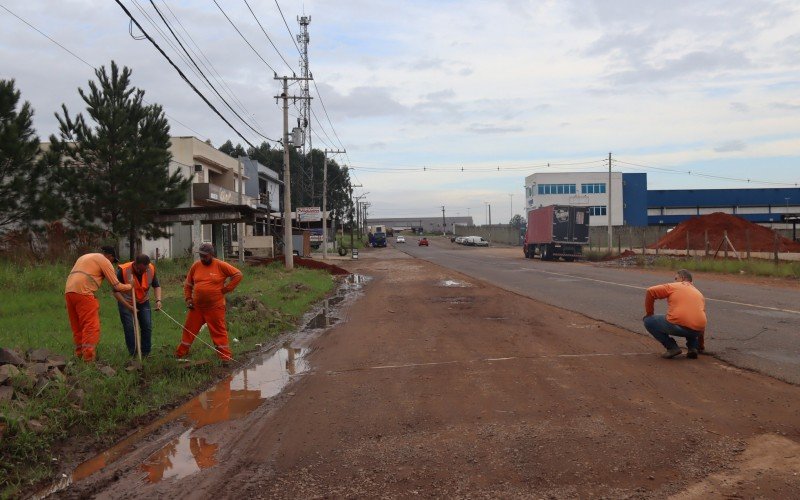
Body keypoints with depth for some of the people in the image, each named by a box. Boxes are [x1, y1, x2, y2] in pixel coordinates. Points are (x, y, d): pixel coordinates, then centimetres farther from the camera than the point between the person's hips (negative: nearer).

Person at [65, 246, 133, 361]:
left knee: (77, 328, 15)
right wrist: (130, 286, 18)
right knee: (91, 328, -8)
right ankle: (88, 360, -14)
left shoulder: (84, 257, 30)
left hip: (68, 291, 9)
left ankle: (79, 356, 19)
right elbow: (116, 286, 2)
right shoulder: (105, 261, 4)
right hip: (83, 293, -8)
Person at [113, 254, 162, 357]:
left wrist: (158, 300, -21)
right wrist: (129, 307, -26)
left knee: (147, 327, -2)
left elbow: (156, 286, -3)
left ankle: (145, 354, 11)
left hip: (143, 302, 3)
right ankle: (133, 355, 5)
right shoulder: (123, 270, -28)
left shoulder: (151, 269, -18)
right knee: (129, 329, -7)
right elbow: (116, 291, -21)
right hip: (126, 303, -3)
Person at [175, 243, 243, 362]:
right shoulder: (195, 266, 2)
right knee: (189, 329, 12)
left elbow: (238, 274, -8)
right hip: (196, 306, 4)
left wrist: (226, 289, -9)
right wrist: (188, 298, 3)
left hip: (215, 307, -4)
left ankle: (225, 356, 6)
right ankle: (180, 352, 26)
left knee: (219, 331, 2)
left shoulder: (220, 265, -8)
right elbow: (188, 284, 13)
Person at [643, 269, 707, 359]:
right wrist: (701, 345, 44)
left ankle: (672, 347, 5)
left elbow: (650, 291, 1)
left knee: (648, 321, 15)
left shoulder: (673, 286, 13)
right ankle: (693, 347, 14)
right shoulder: (699, 293, 29)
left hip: (677, 324, -6)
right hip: (696, 330, 6)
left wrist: (648, 313, 13)